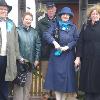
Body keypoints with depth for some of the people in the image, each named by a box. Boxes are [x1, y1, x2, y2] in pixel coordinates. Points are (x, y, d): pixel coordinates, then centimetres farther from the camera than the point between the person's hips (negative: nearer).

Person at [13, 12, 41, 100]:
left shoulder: (34, 32, 9)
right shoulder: (17, 30, -5)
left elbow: (38, 46, 10)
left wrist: (36, 59, 5)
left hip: (30, 62, 4)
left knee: (28, 84, 11)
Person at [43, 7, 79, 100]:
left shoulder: (73, 27, 7)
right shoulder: (55, 25, 7)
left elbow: (76, 40, 1)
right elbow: (46, 34, -5)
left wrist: (68, 47, -13)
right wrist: (54, 42, -20)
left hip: (68, 55, 0)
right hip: (56, 54, 0)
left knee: (66, 75, 3)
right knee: (56, 75, -1)